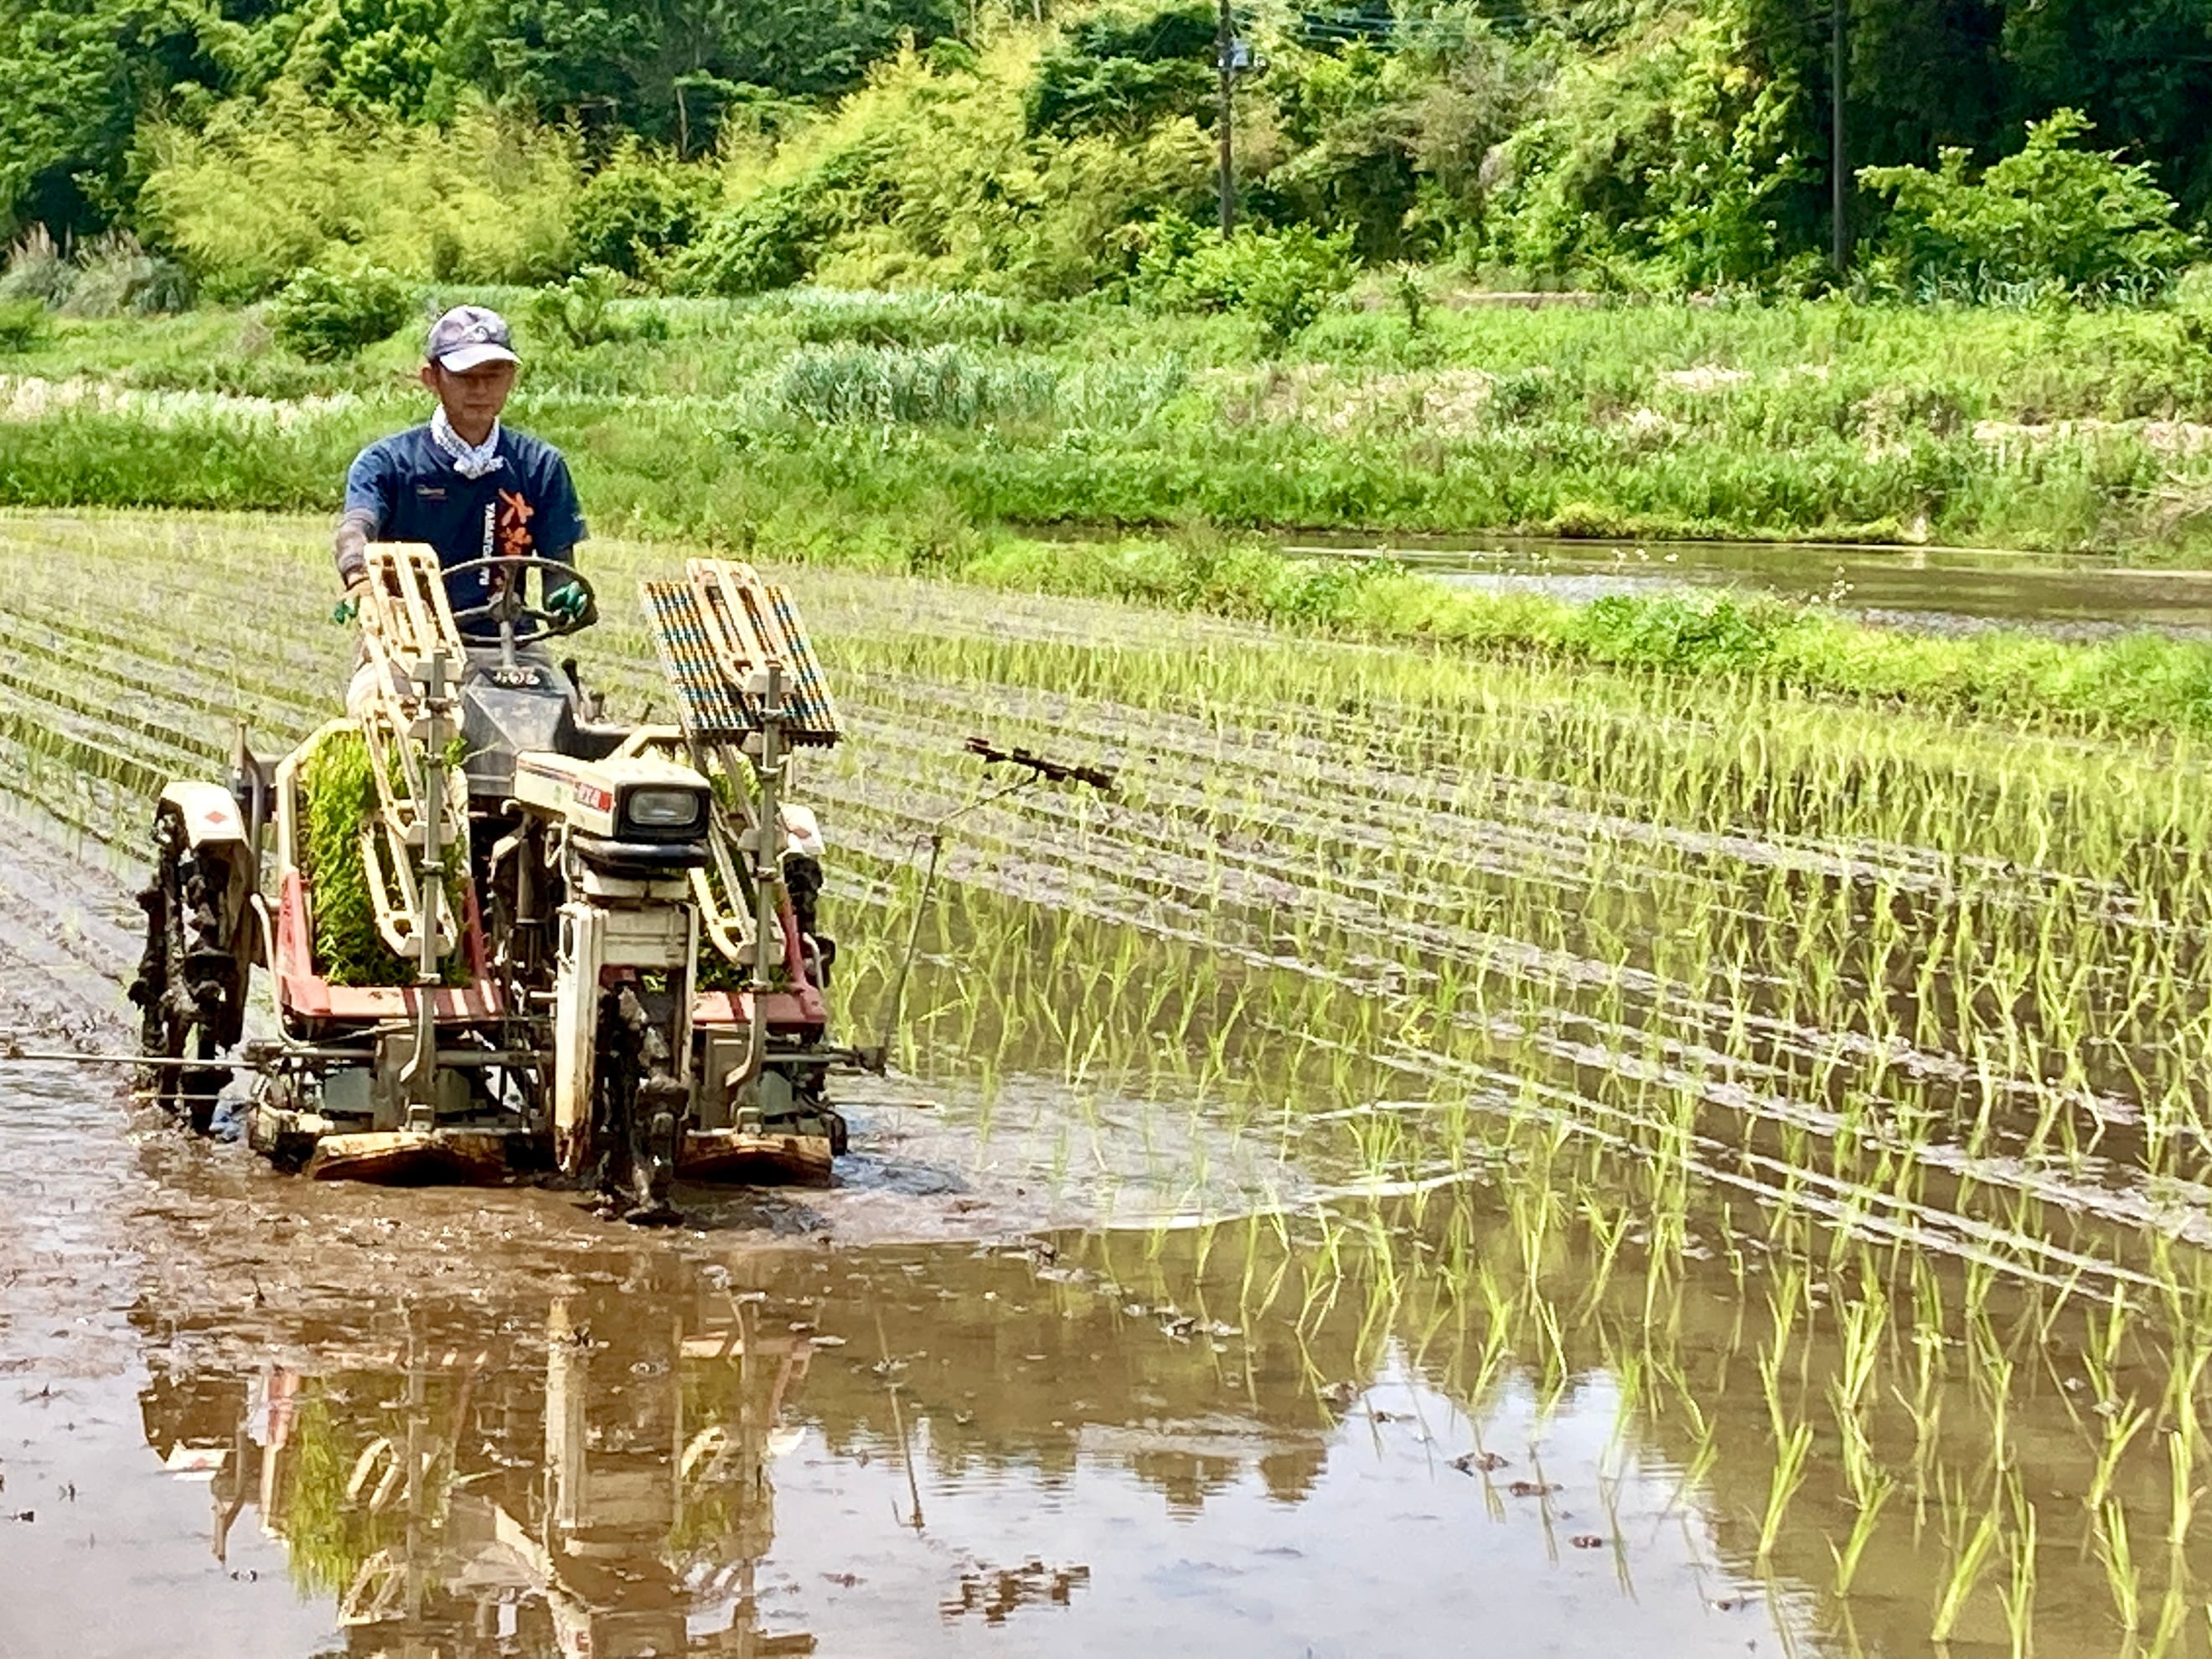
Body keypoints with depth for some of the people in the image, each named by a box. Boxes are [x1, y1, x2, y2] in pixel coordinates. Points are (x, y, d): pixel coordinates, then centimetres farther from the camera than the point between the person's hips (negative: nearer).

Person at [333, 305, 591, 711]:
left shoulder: (540, 466, 13)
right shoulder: (388, 461, 5)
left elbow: (558, 565, 9)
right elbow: (355, 529, -14)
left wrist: (570, 599, -18)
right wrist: (360, 579, -39)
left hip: (507, 648, 2)